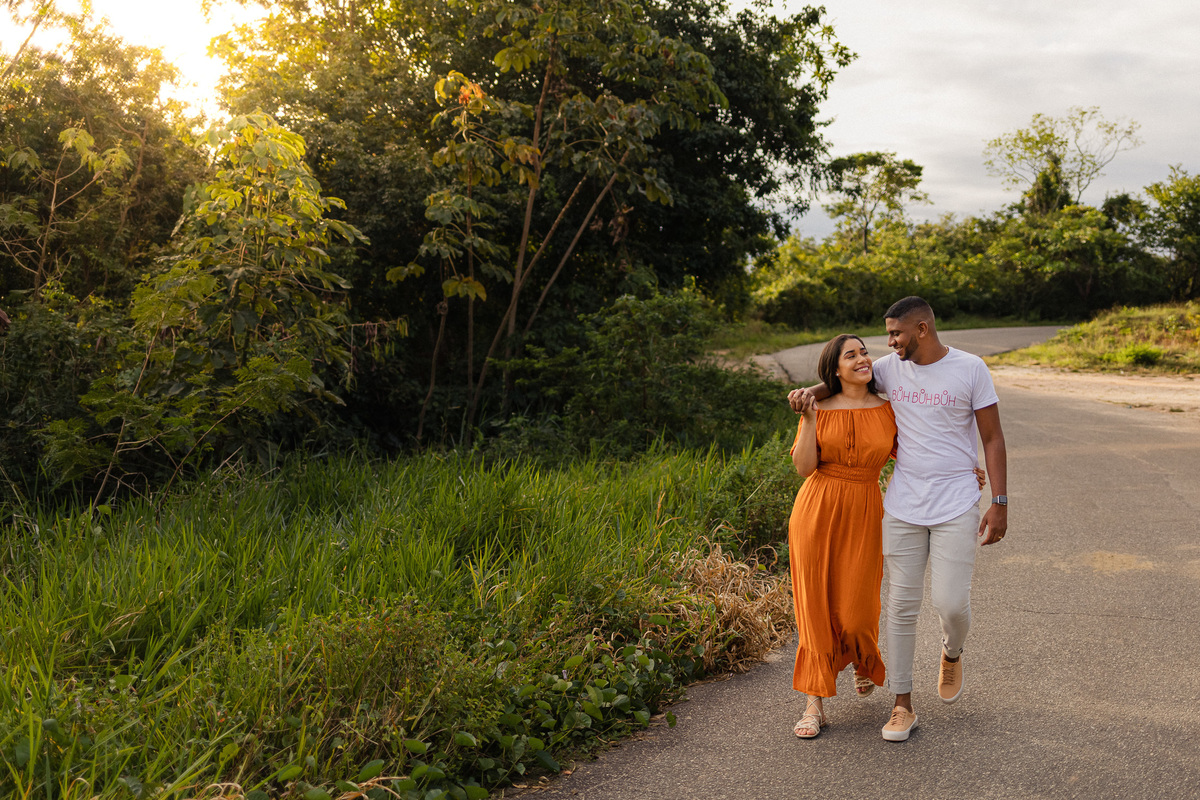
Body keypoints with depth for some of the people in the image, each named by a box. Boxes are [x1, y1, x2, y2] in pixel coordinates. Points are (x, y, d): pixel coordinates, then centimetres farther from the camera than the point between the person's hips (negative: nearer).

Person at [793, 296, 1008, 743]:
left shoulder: (970, 369, -3)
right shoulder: (890, 368, 6)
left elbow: (993, 438, -1)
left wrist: (1000, 502, -6)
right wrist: (812, 392, 0)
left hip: (956, 506, -3)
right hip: (903, 506, 3)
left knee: (950, 602, -8)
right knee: (901, 606, 3)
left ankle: (952, 653, 29)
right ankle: (902, 706, 15)